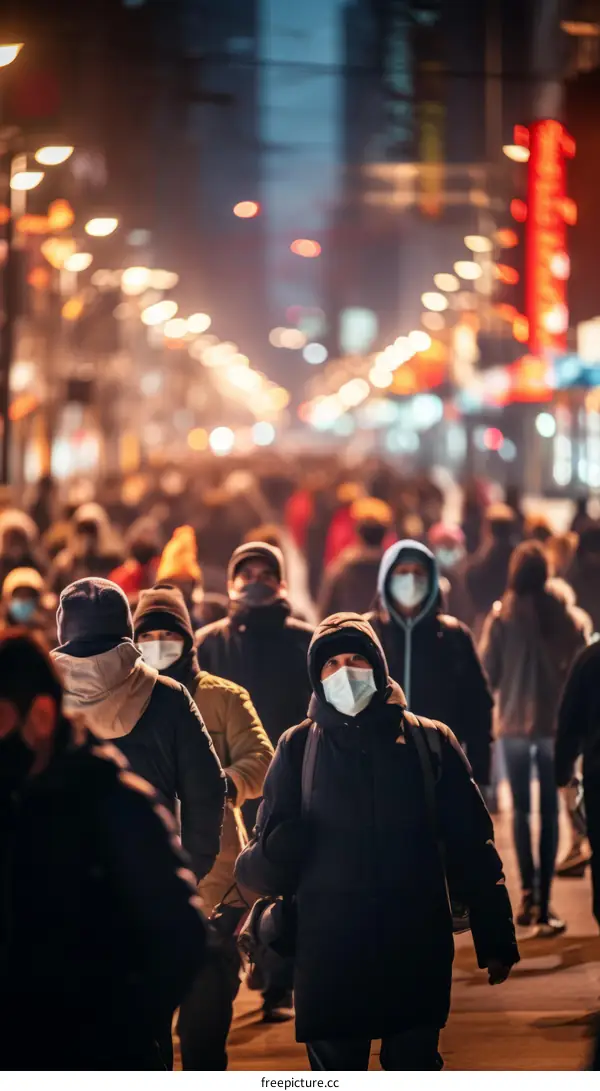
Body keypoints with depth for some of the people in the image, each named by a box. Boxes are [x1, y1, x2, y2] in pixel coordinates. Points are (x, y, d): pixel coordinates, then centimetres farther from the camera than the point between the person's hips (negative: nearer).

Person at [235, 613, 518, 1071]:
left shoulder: (430, 742, 3)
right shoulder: (298, 747, 3)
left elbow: (472, 844, 3)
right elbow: (273, 853, -1)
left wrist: (495, 938, -1)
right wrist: (271, 855, -25)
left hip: (416, 950, 0)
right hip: (329, 952, 0)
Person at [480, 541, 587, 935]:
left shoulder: (501, 617, -7)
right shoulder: (566, 616, -7)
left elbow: (488, 673, -5)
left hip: (514, 723, 0)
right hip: (555, 722, 0)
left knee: (521, 810, 14)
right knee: (549, 811, 5)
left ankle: (529, 894, 4)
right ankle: (543, 903, -2)